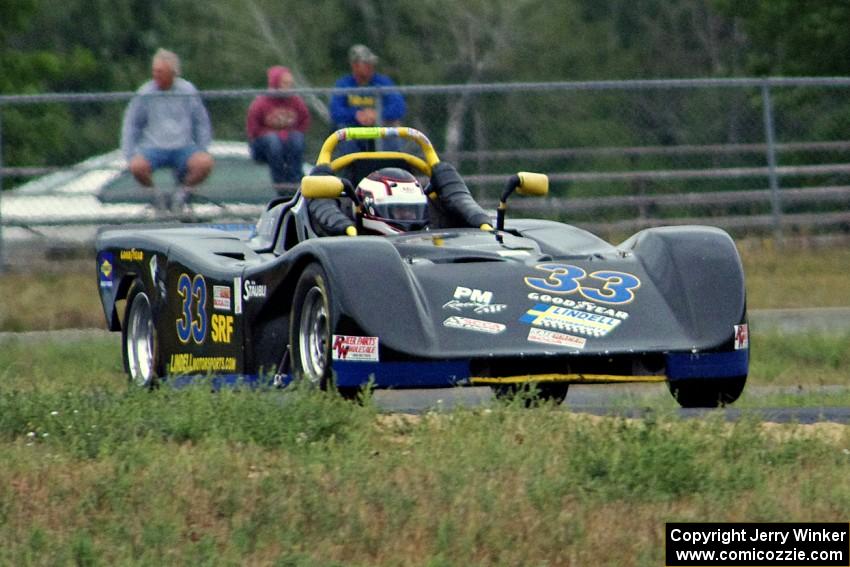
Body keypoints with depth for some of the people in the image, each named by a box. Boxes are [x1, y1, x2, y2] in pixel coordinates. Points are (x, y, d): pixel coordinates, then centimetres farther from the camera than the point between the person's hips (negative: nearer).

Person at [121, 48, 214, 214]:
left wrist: (202, 150, 6)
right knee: (137, 166, -34)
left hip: (184, 146, 1)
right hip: (154, 148, -1)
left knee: (205, 162, -30)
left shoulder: (188, 91, 2)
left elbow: (202, 123, 12)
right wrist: (130, 155, 1)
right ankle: (156, 193, -1)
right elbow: (131, 124, 8)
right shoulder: (145, 93, 0)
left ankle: (184, 191, 1)